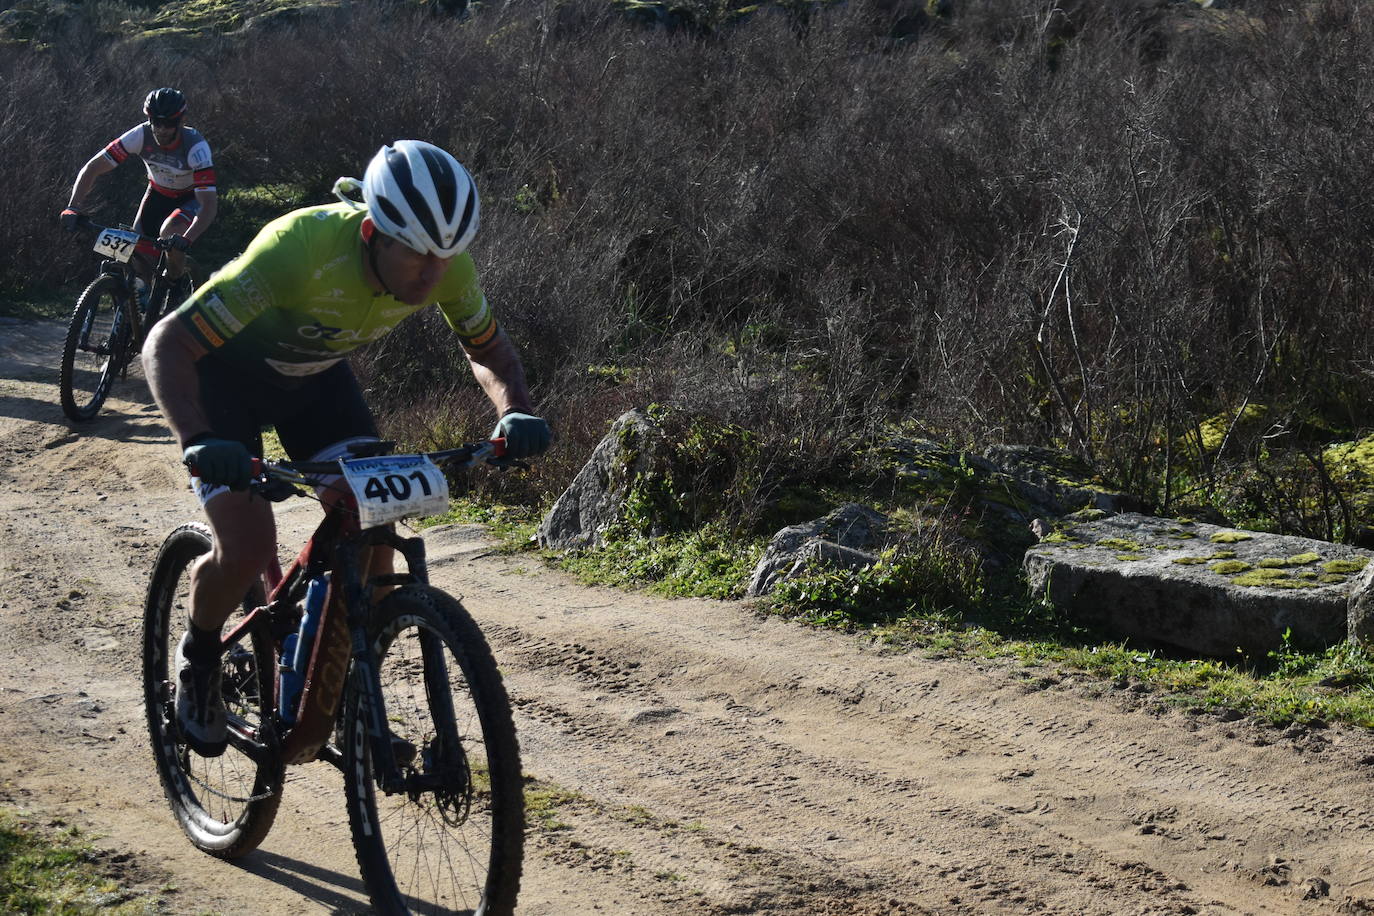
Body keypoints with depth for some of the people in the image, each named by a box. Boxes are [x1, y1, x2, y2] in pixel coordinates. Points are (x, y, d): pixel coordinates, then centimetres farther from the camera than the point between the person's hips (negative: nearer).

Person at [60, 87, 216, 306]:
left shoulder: (196, 147, -35)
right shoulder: (141, 136, -26)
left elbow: (209, 204, -41)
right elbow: (93, 168, -24)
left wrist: (186, 240, -57)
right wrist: (73, 208, -37)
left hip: (193, 198, -4)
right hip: (159, 193, 4)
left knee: (170, 234, -33)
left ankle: (176, 286, -7)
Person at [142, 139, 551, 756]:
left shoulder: (446, 267, -25)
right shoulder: (299, 248, -40)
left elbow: (490, 350, -4)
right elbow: (168, 345, -36)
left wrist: (513, 413, -26)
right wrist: (199, 442, -52)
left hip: (314, 374, 5)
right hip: (228, 369, -4)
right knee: (248, 547, -20)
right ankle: (198, 658, 12)